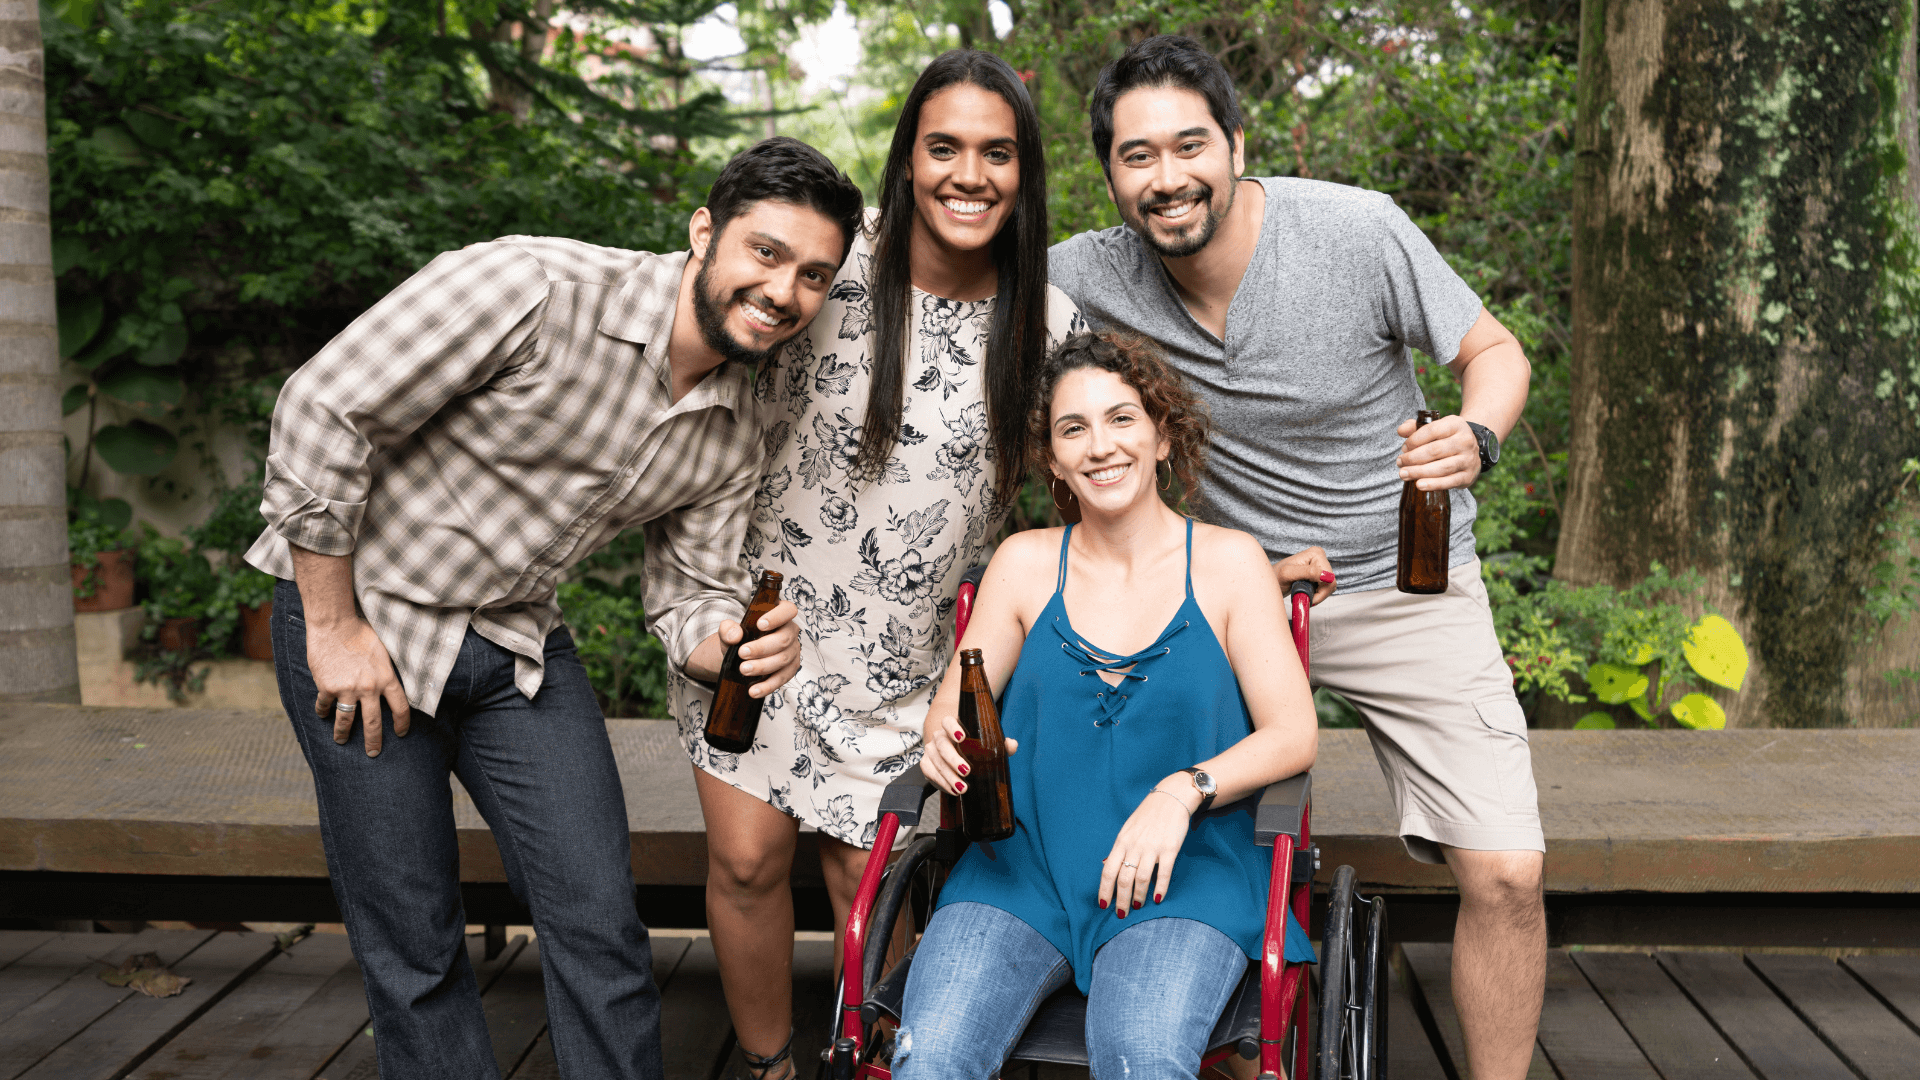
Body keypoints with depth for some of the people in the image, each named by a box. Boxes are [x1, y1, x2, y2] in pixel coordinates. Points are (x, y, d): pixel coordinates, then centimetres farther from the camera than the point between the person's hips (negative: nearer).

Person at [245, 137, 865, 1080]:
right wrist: (332, 626, -18)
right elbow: (321, 414, -23)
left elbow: (693, 598, 3)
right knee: (412, 945, 2)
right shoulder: (532, 288, -25)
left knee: (600, 924, 2)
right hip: (359, 615, -5)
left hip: (519, 640, 5)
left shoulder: (734, 434, -3)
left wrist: (740, 645, -22)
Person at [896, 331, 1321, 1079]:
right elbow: (951, 709, 11)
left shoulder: (1229, 562, 6)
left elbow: (1294, 734, 1)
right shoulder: (1026, 563, 11)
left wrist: (1183, 790, -16)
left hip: (1183, 877, -1)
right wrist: (946, 741, -14)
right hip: (1024, 870, 2)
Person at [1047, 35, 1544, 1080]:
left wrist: (1474, 436, -28)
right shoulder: (1095, 273, -11)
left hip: (1402, 584, -1)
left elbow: (1492, 349, -7)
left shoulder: (1359, 230, -18)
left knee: (1505, 873, -9)